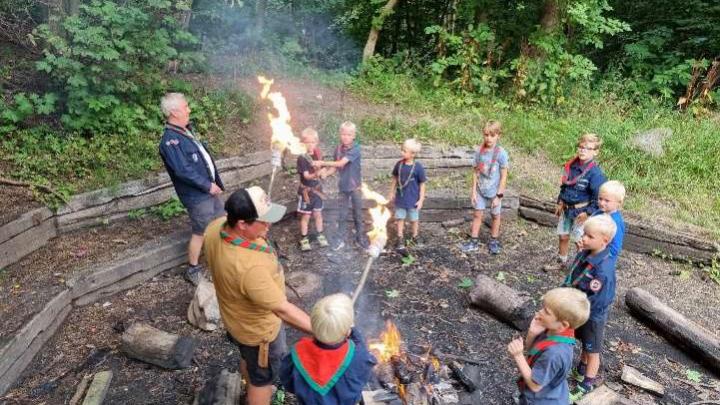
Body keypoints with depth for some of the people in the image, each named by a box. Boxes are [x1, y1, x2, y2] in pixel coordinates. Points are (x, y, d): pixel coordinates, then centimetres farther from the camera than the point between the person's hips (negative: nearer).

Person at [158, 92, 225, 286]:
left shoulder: (186, 130, 9)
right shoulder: (170, 140, -21)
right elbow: (183, 171, -26)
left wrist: (216, 183, 13)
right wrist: (208, 185, -18)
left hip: (209, 189, 9)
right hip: (197, 195, -9)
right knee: (200, 233, 3)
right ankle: (193, 270, 21)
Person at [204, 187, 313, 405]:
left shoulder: (215, 228, -21)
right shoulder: (250, 266, -46)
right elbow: (282, 309, -38)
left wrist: (258, 236, -6)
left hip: (236, 316, 9)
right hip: (258, 329, -9)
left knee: (248, 358, 36)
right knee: (263, 376, 21)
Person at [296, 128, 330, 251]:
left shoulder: (318, 154, -1)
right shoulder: (302, 158, -18)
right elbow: (306, 176, -25)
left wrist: (322, 173, -13)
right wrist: (317, 174, -44)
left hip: (317, 189, 5)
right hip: (306, 191, -5)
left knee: (318, 214, 16)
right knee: (305, 216, 5)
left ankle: (320, 236, 31)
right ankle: (304, 239, 18)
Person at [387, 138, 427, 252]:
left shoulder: (418, 167, -17)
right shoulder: (399, 164, -7)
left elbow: (422, 184, -10)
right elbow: (395, 179, 6)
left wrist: (421, 200, -11)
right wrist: (392, 193, 10)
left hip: (413, 199, -3)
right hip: (400, 198, 3)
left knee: (414, 219, 15)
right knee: (400, 218, 10)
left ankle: (414, 237, 35)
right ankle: (400, 239, 23)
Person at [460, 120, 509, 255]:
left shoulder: (501, 153, -16)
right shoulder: (479, 151, -6)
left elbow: (504, 176, -13)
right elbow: (476, 172, 1)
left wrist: (499, 195, -14)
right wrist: (473, 191, -2)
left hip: (494, 192, -3)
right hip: (480, 190, 3)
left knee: (495, 216, 13)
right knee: (477, 214, 7)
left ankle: (494, 241, 29)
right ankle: (474, 242, 17)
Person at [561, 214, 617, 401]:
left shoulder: (603, 269, -35)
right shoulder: (584, 254, -10)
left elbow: (592, 300, -29)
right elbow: (571, 277, 4)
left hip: (593, 315, -7)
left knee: (592, 350, 16)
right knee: (585, 344, 29)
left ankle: (587, 384, 35)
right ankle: (581, 370, 52)